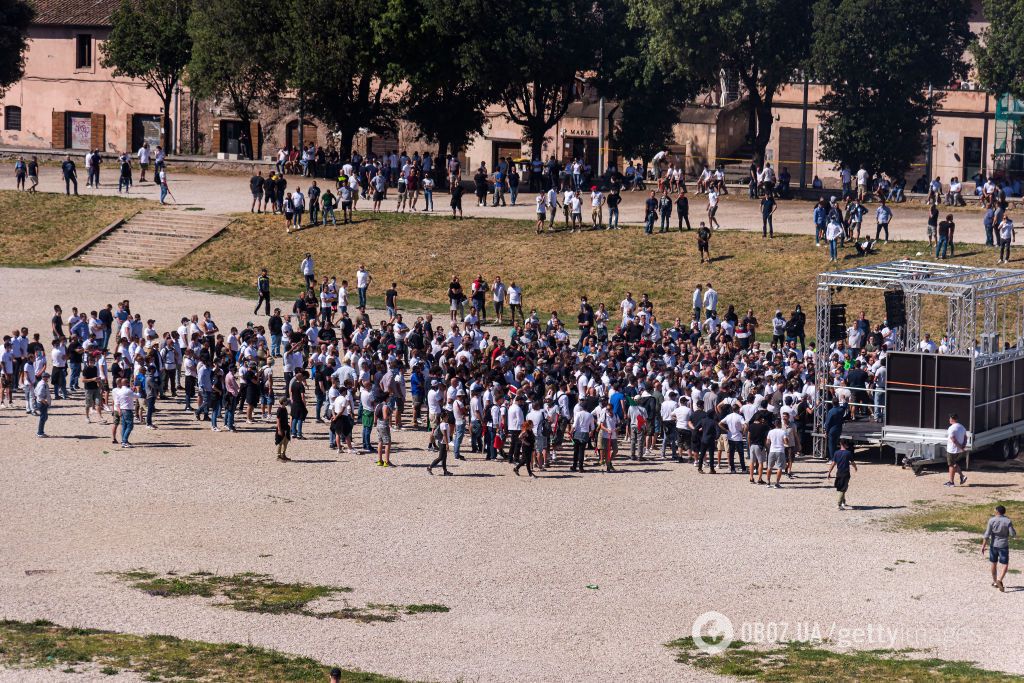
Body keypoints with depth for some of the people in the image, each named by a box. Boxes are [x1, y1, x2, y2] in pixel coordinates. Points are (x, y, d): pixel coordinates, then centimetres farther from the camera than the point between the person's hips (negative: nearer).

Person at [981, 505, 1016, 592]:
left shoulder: (992, 520, -7)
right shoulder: (1008, 521, -10)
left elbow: (987, 534, -10)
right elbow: (1013, 534, -9)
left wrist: (983, 546, -6)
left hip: (993, 545, 2)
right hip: (1003, 546, -2)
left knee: (994, 563, 19)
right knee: (1005, 565, 1)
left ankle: (994, 582, 32)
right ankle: (999, 580, -20)